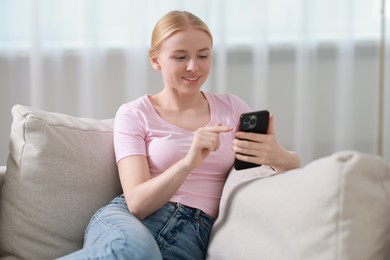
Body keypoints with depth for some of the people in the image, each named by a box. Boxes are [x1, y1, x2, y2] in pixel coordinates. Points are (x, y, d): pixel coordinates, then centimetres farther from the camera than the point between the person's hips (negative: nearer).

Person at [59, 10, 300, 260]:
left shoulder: (231, 107, 15)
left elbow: (293, 165, 11)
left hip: (192, 235, 1)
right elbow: (137, 203, -7)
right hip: (129, 222, -1)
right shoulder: (134, 114, 5)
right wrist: (188, 162, -25)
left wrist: (279, 156, -15)